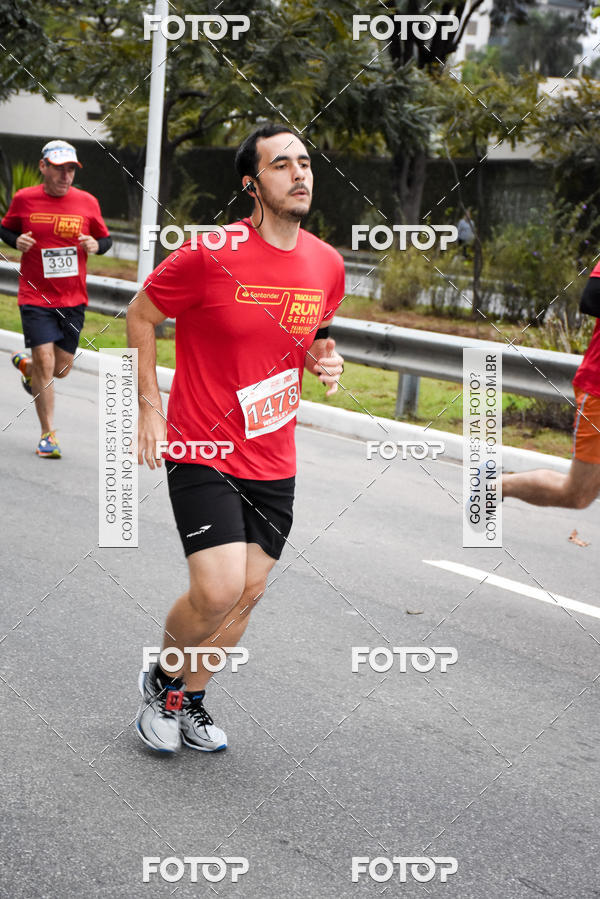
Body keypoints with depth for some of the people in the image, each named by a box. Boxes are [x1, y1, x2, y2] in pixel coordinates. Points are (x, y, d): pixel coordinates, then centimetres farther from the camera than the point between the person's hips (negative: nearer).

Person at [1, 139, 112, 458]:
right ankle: (48, 434, 1)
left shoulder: (87, 202, 0)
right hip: (35, 297, -2)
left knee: (61, 368, 9)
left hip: (73, 299, 2)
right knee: (45, 362, -12)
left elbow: (105, 238, 11)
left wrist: (96, 245, -12)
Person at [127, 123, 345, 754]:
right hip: (202, 452, -6)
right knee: (217, 591, -15)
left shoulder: (327, 264, 2)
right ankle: (162, 680, 15)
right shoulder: (209, 254, -15)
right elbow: (140, 316, -2)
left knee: (247, 594, 8)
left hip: (274, 462, 6)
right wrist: (150, 408, -7)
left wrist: (323, 360, -2)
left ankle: (188, 701, 30)